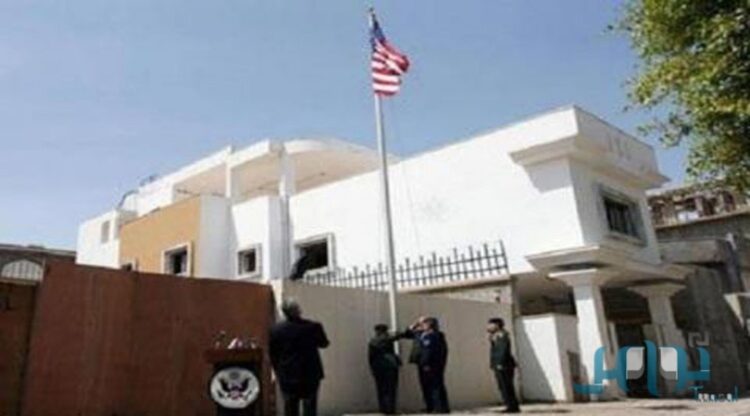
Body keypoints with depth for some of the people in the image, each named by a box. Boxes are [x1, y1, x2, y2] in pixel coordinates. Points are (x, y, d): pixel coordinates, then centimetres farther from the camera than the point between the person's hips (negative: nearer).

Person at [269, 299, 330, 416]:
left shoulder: (275, 330, -9)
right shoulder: (313, 327, -14)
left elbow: (272, 354, -1)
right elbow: (323, 343, 4)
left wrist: (278, 371, 13)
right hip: (310, 375, -1)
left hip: (287, 376, 1)